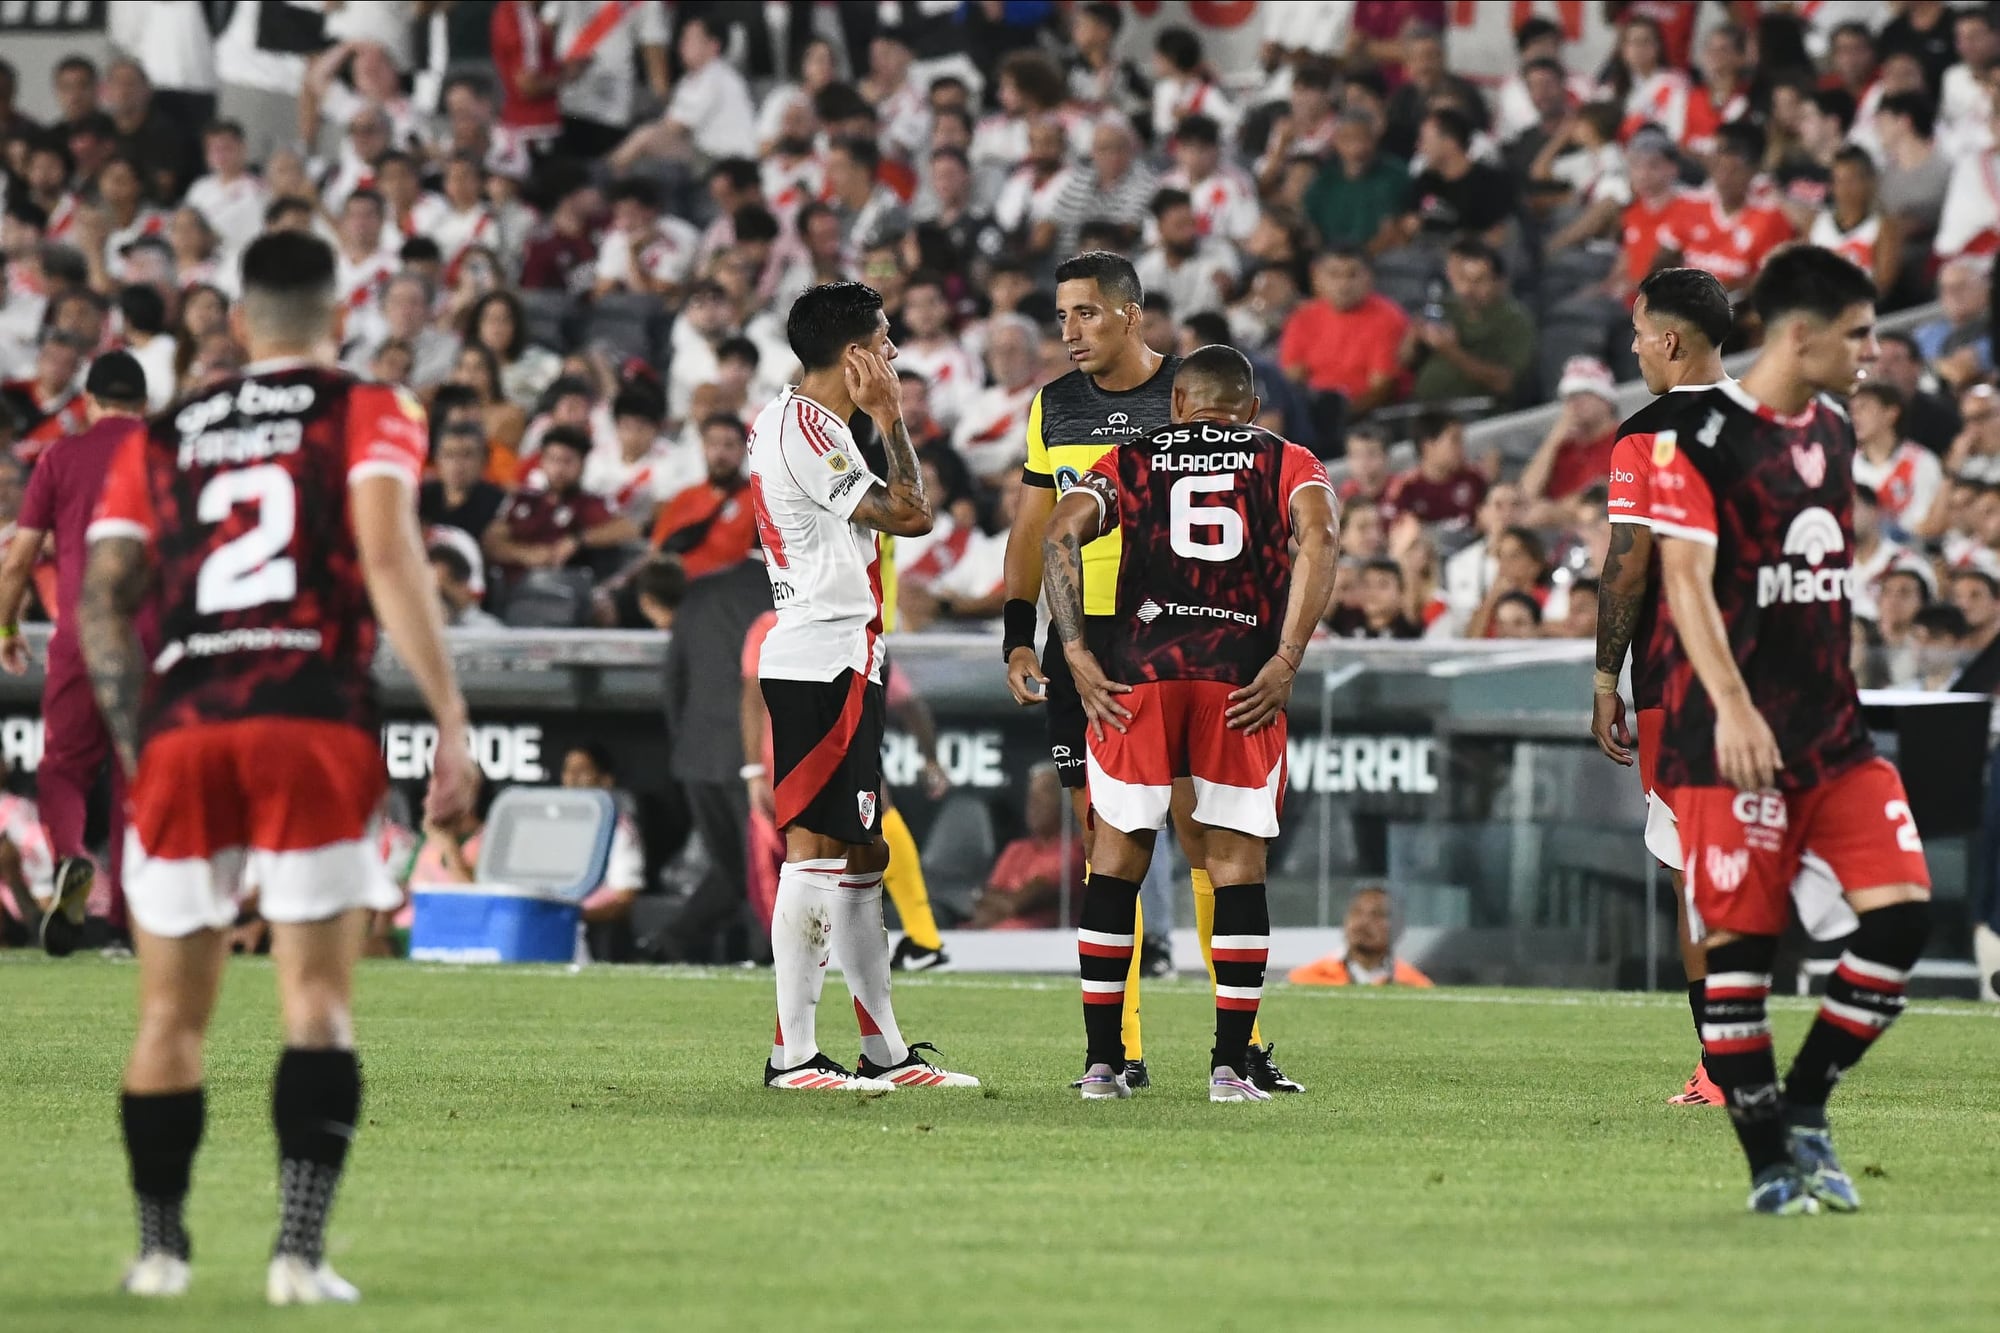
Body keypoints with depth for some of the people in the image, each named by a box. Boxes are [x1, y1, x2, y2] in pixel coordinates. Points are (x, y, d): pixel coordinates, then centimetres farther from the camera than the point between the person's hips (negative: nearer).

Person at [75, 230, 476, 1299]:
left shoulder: (158, 440, 19)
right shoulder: (369, 415, 9)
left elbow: (103, 601, 11)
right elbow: (388, 558, -7)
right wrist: (452, 722, -9)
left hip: (179, 729, 3)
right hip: (311, 724, -3)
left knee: (172, 1006, 12)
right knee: (317, 999, -2)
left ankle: (159, 1247, 18)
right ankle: (299, 1248, -13)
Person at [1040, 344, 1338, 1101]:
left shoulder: (1130, 460, 19)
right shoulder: (1289, 463, 16)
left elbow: (1060, 534, 1)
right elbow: (1317, 542, -4)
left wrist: (1077, 656, -1)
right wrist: (1284, 666, -7)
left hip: (1140, 670, 1)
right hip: (1242, 680, -1)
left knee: (1117, 857, 10)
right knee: (1237, 863, 6)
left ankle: (1102, 1061, 9)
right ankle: (1230, 1065, 1)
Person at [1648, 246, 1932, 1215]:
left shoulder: (1833, 433, 14)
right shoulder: (1703, 434, -10)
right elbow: (1685, 578, -19)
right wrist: (1732, 707, -30)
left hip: (1833, 729, 7)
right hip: (1736, 737, -7)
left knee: (1901, 909, -6)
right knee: (1737, 941, -4)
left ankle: (1803, 1105, 8)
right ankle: (1770, 1161, 4)